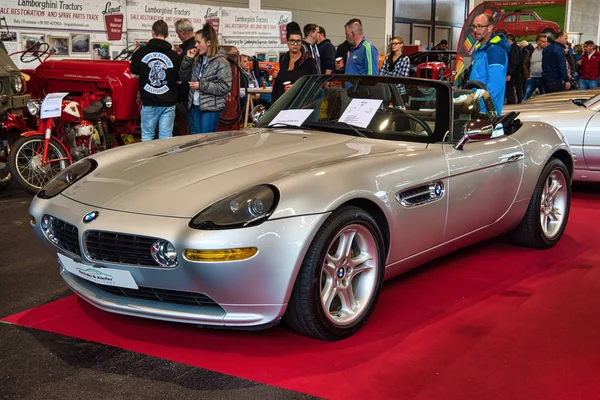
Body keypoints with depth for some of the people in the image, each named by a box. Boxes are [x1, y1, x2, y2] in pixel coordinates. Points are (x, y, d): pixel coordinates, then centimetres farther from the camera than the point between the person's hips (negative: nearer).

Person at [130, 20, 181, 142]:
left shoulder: (141, 52, -4)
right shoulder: (174, 55, -5)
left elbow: (134, 74, 4)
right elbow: (179, 80, 0)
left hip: (148, 102, 0)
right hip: (168, 102, 0)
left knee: (147, 135, 11)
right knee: (166, 137, 5)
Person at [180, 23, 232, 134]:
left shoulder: (221, 62, -11)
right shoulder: (197, 59, 9)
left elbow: (225, 87, -16)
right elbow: (184, 77, 14)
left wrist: (201, 86, -18)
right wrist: (188, 59, -1)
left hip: (211, 108, -7)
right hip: (195, 106, 7)